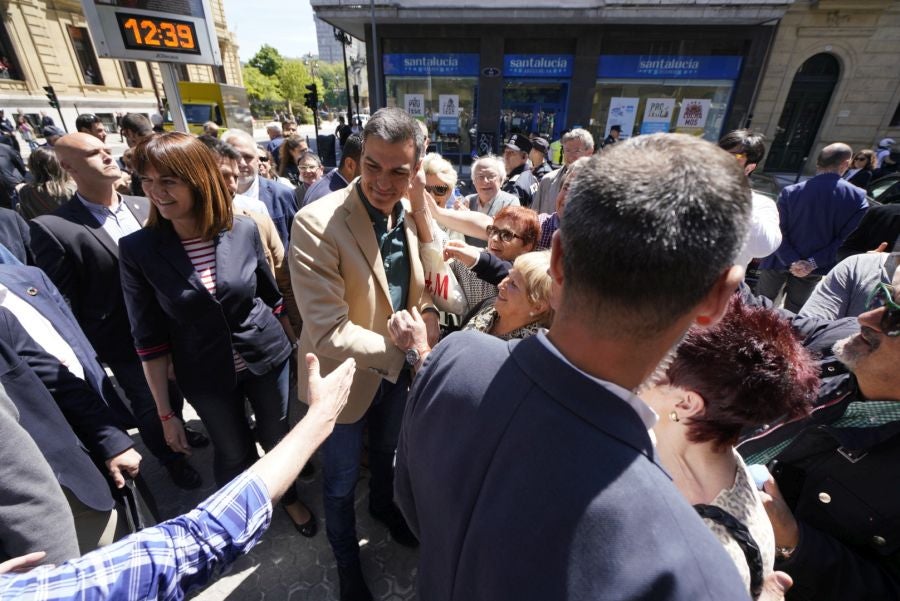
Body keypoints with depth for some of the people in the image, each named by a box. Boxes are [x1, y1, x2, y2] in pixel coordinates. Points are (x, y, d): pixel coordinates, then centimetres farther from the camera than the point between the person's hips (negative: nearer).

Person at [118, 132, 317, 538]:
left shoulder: (244, 230, -11)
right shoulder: (137, 249, -12)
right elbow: (149, 339, -8)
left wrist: (292, 345, 10)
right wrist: (165, 413, -4)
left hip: (267, 357, 1)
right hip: (207, 375, 0)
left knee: (276, 435, 20)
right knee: (233, 452, 20)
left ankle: (289, 496, 51)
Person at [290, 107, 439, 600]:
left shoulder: (412, 217, -7)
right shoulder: (316, 223, -27)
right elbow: (328, 333, -30)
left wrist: (427, 317, -16)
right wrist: (403, 349, -25)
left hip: (398, 370, 5)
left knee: (387, 452, 31)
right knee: (341, 483, 21)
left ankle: (384, 506, 65)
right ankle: (346, 559, 52)